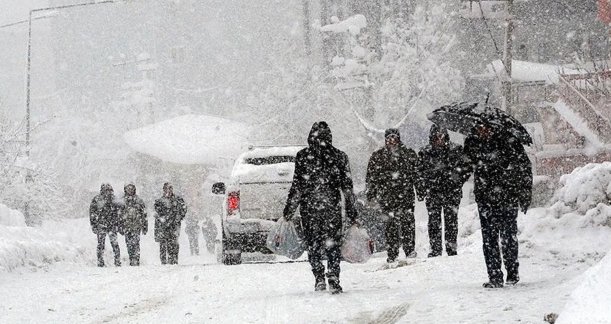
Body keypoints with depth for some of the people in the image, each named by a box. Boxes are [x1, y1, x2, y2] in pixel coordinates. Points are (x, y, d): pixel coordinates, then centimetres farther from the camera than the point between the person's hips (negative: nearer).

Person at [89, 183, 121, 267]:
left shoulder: (113, 200, 8)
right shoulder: (96, 200, -1)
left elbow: (117, 213, 15)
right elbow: (92, 213, 1)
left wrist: (117, 225, 9)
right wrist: (94, 225, -4)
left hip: (112, 226, 2)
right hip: (101, 226, -2)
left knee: (114, 243, -5)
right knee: (101, 244, 1)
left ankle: (118, 262, 0)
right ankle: (100, 262, 8)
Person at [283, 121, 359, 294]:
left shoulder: (302, 156, -3)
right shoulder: (340, 157, 2)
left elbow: (297, 186, -4)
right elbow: (347, 187, 4)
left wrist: (289, 210, 3)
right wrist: (351, 212, 10)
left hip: (309, 208, -1)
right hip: (332, 207, 1)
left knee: (313, 244, 11)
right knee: (333, 245, 7)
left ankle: (319, 278, 1)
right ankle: (334, 281, -3)